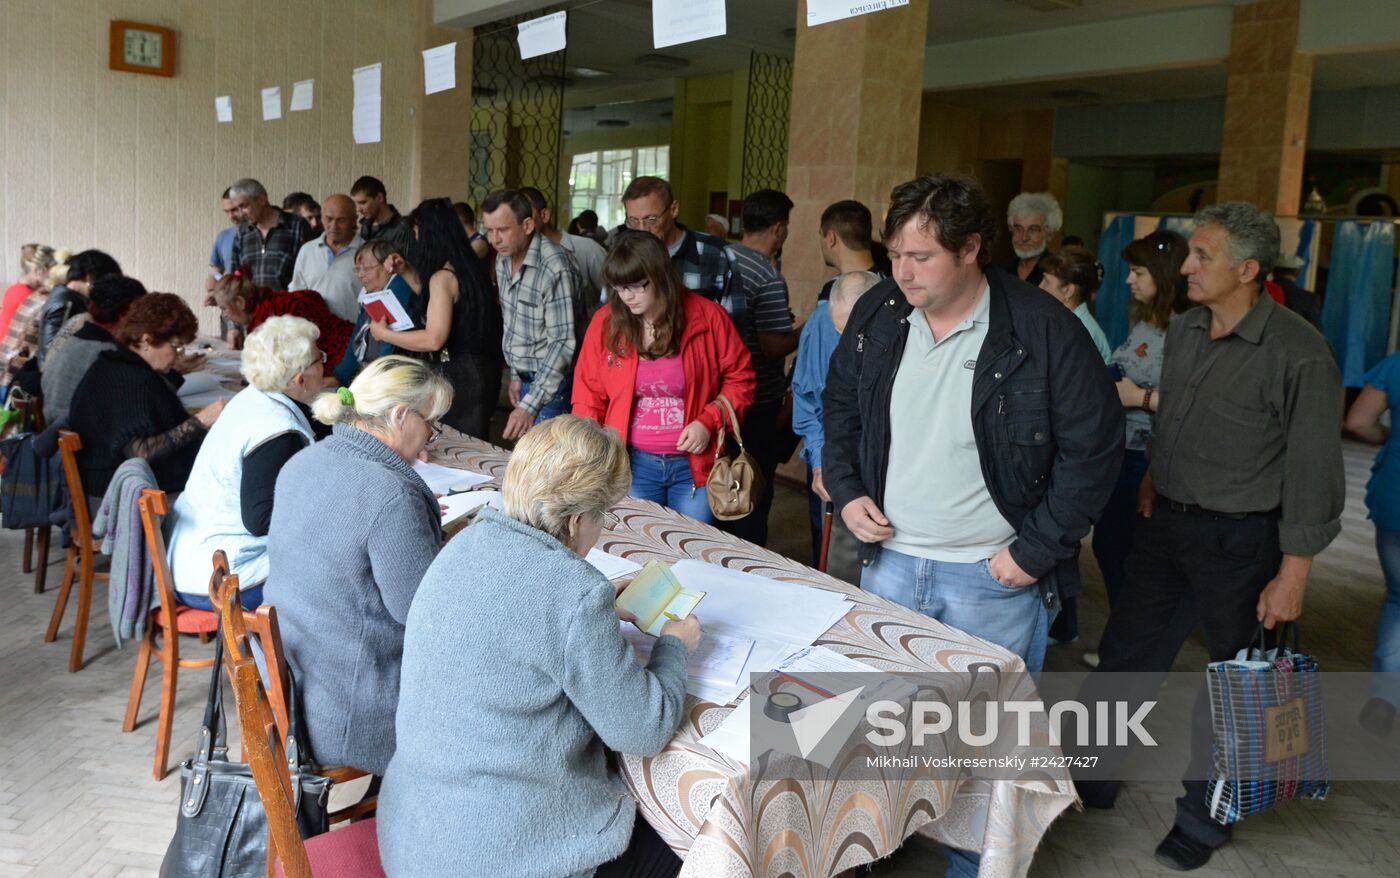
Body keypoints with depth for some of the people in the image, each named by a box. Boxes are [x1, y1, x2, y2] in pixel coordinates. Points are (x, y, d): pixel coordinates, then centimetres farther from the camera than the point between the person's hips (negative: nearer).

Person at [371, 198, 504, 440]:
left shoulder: (443, 277, -16)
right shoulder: (467, 268, 10)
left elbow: (434, 340, -22)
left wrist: (384, 334, -11)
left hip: (461, 375, -9)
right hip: (483, 371, 9)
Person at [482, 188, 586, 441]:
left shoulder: (554, 269, -23)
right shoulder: (504, 259, 5)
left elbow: (562, 343, -26)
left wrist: (529, 406, -29)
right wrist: (516, 375, 17)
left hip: (551, 383, -8)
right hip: (526, 379, 8)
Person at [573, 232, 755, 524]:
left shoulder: (707, 317, -6)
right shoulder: (605, 322, -2)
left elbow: (740, 378, 2)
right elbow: (588, 395, 3)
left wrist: (709, 422, -12)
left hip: (695, 464, -1)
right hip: (632, 464, 1)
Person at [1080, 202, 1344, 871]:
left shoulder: (1298, 353, -18)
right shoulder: (1183, 331, 3)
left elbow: (1313, 469, -16)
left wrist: (1292, 574, -15)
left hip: (1240, 540, -6)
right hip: (1165, 524, 6)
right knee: (1123, 655, 13)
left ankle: (1203, 819, 30)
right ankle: (1092, 779, 31)